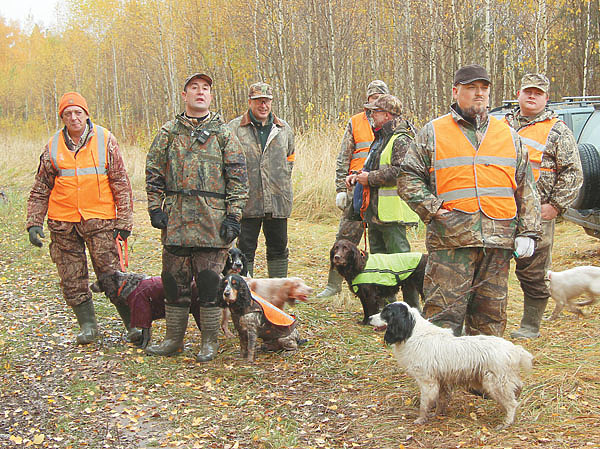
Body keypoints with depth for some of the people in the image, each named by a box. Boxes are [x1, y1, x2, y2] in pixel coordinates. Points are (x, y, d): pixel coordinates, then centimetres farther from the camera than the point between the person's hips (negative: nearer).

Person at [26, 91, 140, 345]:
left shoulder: (105, 140, 1)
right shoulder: (53, 146, 8)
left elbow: (121, 184, 3)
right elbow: (40, 189, 14)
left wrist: (124, 220, -1)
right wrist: (33, 222, 5)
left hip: (99, 219, -3)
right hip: (63, 223, 3)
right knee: (72, 279, 6)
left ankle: (133, 324, 5)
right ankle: (88, 325, 20)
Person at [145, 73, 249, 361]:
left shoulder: (223, 133, 7)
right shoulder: (169, 132, 11)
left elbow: (238, 176, 3)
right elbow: (154, 172, 12)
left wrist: (234, 215, -4)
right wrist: (155, 207, 2)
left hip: (213, 218, -2)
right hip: (176, 217, 2)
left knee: (210, 279, 0)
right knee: (175, 278, 6)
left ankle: (210, 341, 12)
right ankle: (174, 338, 19)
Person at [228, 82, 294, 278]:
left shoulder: (284, 129, 11)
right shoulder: (235, 128, -1)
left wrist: (281, 178, 12)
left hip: (278, 201, 3)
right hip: (247, 201, -3)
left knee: (278, 249, 11)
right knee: (245, 249, 3)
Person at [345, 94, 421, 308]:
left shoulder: (401, 140, -13)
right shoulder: (380, 138, 20)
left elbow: (400, 172, -25)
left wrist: (370, 178, -17)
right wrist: (357, 176, 12)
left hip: (392, 210, -10)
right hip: (374, 210, 11)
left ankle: (412, 308, 1)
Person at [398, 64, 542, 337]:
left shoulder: (509, 135, 16)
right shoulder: (433, 133, 6)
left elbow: (526, 189, 15)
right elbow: (408, 178, 5)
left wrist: (528, 232, 6)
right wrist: (433, 210, -7)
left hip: (499, 243, 4)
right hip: (451, 241, -3)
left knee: (491, 315, 11)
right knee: (444, 314, -5)